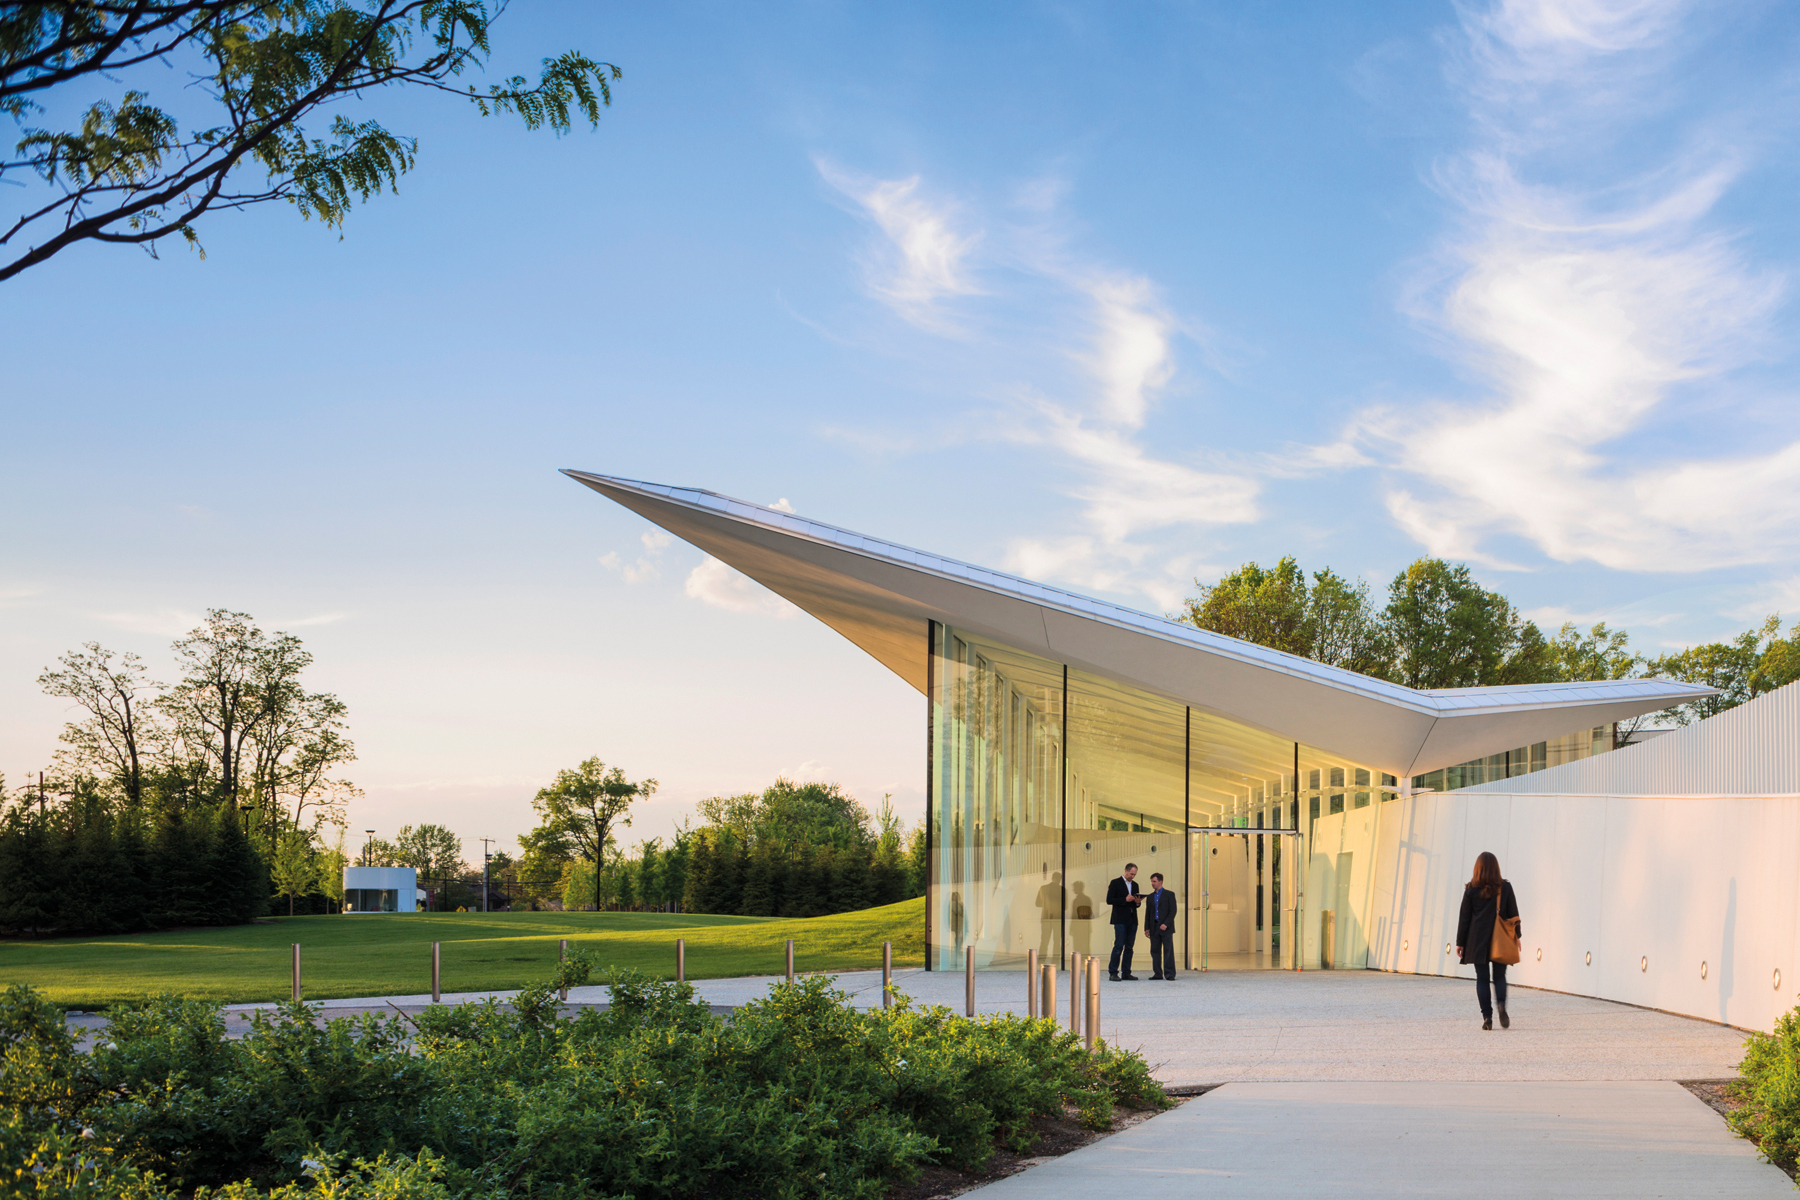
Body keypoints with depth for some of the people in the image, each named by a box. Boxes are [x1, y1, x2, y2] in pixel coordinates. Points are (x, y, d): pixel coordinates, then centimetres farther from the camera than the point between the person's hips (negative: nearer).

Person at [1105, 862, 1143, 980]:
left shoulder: (1135, 885, 17)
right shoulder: (1116, 883, -1)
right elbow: (1109, 900, -8)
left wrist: (1138, 902, -2)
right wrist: (1125, 900, -17)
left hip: (1132, 920, 6)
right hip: (1120, 920, -6)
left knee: (1129, 947, 5)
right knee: (1119, 946, -10)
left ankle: (1126, 973, 9)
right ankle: (1113, 973, -7)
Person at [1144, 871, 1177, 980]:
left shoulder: (1169, 894, 3)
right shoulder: (1150, 897, 17)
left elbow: (1173, 911, -3)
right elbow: (1147, 913, 18)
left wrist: (1166, 924, -13)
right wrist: (1147, 928, 8)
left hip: (1166, 928, -5)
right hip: (1154, 928, 5)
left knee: (1168, 951, -6)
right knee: (1155, 951, 3)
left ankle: (1169, 974, -6)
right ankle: (1157, 973, 7)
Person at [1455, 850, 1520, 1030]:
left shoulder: (1471, 889, -2)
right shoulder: (1505, 887, 1)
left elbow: (1464, 918, 0)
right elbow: (1513, 914, 4)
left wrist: (1460, 942, 5)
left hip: (1478, 941, -1)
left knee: (1482, 978, 4)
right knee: (1499, 976, 8)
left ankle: (1487, 1017, -5)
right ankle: (1501, 1005, -20)